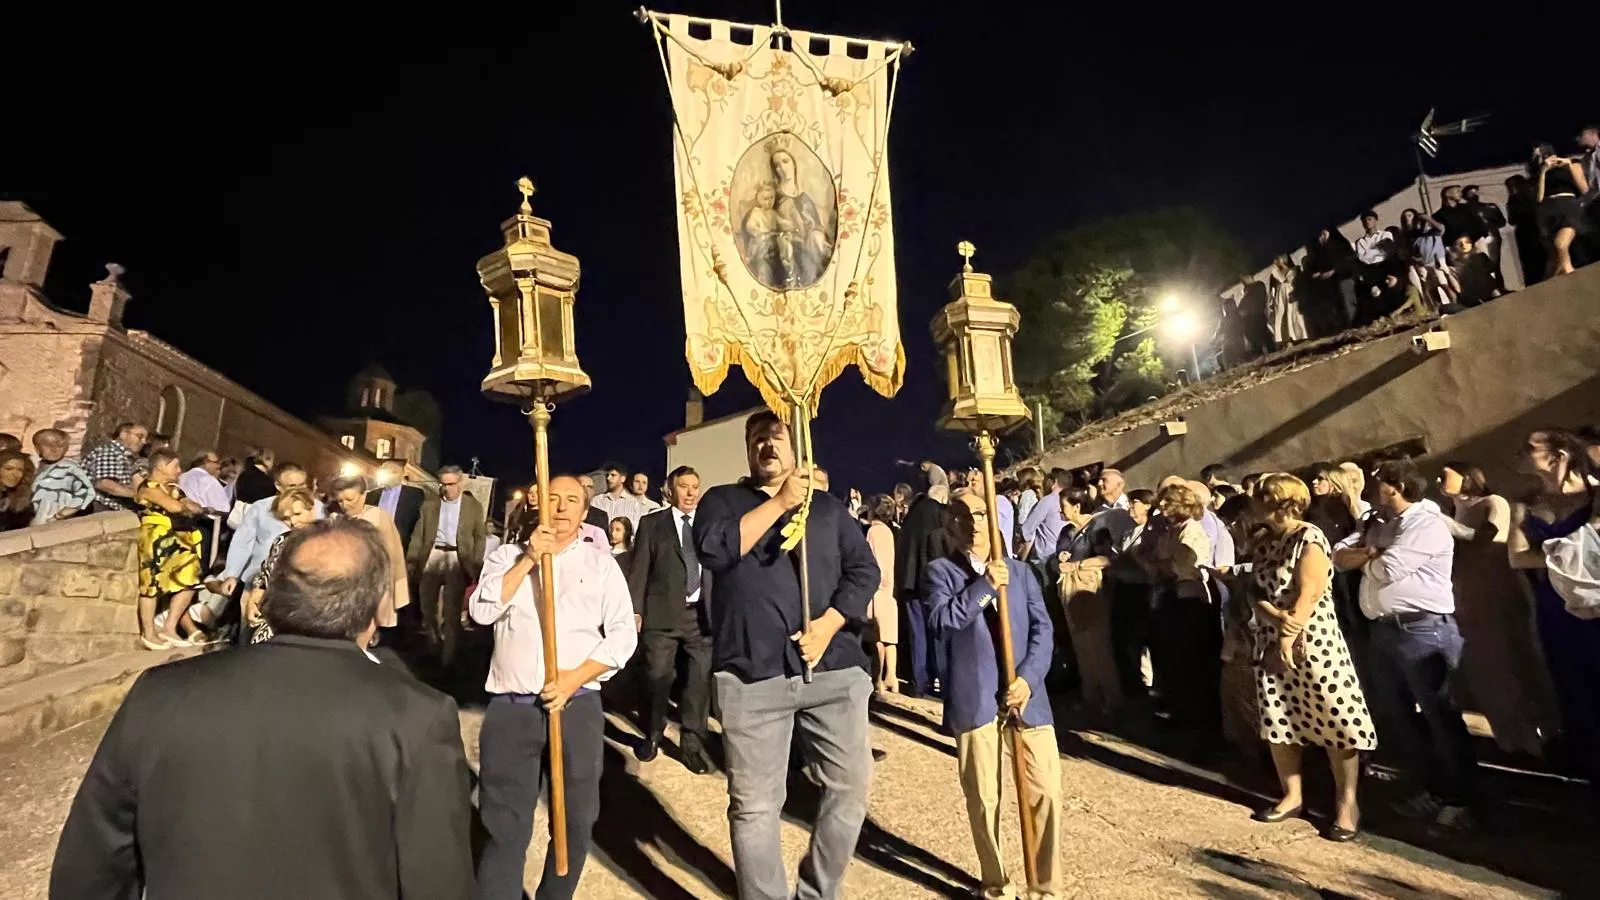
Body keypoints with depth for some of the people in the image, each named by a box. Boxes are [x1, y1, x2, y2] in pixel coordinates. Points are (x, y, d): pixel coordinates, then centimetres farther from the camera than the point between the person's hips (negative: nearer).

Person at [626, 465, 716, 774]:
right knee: (657, 678, 8)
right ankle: (652, 735, 29)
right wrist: (635, 610, -4)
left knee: (701, 679, 2)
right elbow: (639, 569, 3)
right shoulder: (651, 524, 7)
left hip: (702, 613, 1)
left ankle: (692, 742, 16)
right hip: (662, 613, -1)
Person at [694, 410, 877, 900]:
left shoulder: (828, 506, 17)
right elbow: (714, 549, -9)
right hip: (752, 674, -2)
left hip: (834, 667, 2)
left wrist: (828, 624, -8)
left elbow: (864, 570, 8)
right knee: (754, 803, 3)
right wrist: (780, 502, -10)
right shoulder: (723, 499, 12)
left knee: (850, 785, 6)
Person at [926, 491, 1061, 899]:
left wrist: (1028, 678, -8)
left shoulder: (1019, 570, 13)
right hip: (975, 698, -2)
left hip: (1025, 693, 3)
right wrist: (984, 585, -16)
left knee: (1046, 791, 1)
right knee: (983, 797, 6)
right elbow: (941, 620, -13)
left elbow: (1042, 628, 6)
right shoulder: (941, 571, 3)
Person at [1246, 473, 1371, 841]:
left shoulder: (1310, 539, -10)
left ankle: (1347, 805, 11)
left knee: (1336, 722, -1)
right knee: (1276, 721, 9)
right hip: (1270, 643, 7)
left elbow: (1309, 593, -17)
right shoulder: (1263, 543, 10)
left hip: (1312, 641, -7)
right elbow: (1256, 592, 4)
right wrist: (1276, 616, -15)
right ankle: (1292, 795, 22)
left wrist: (1289, 636, -19)